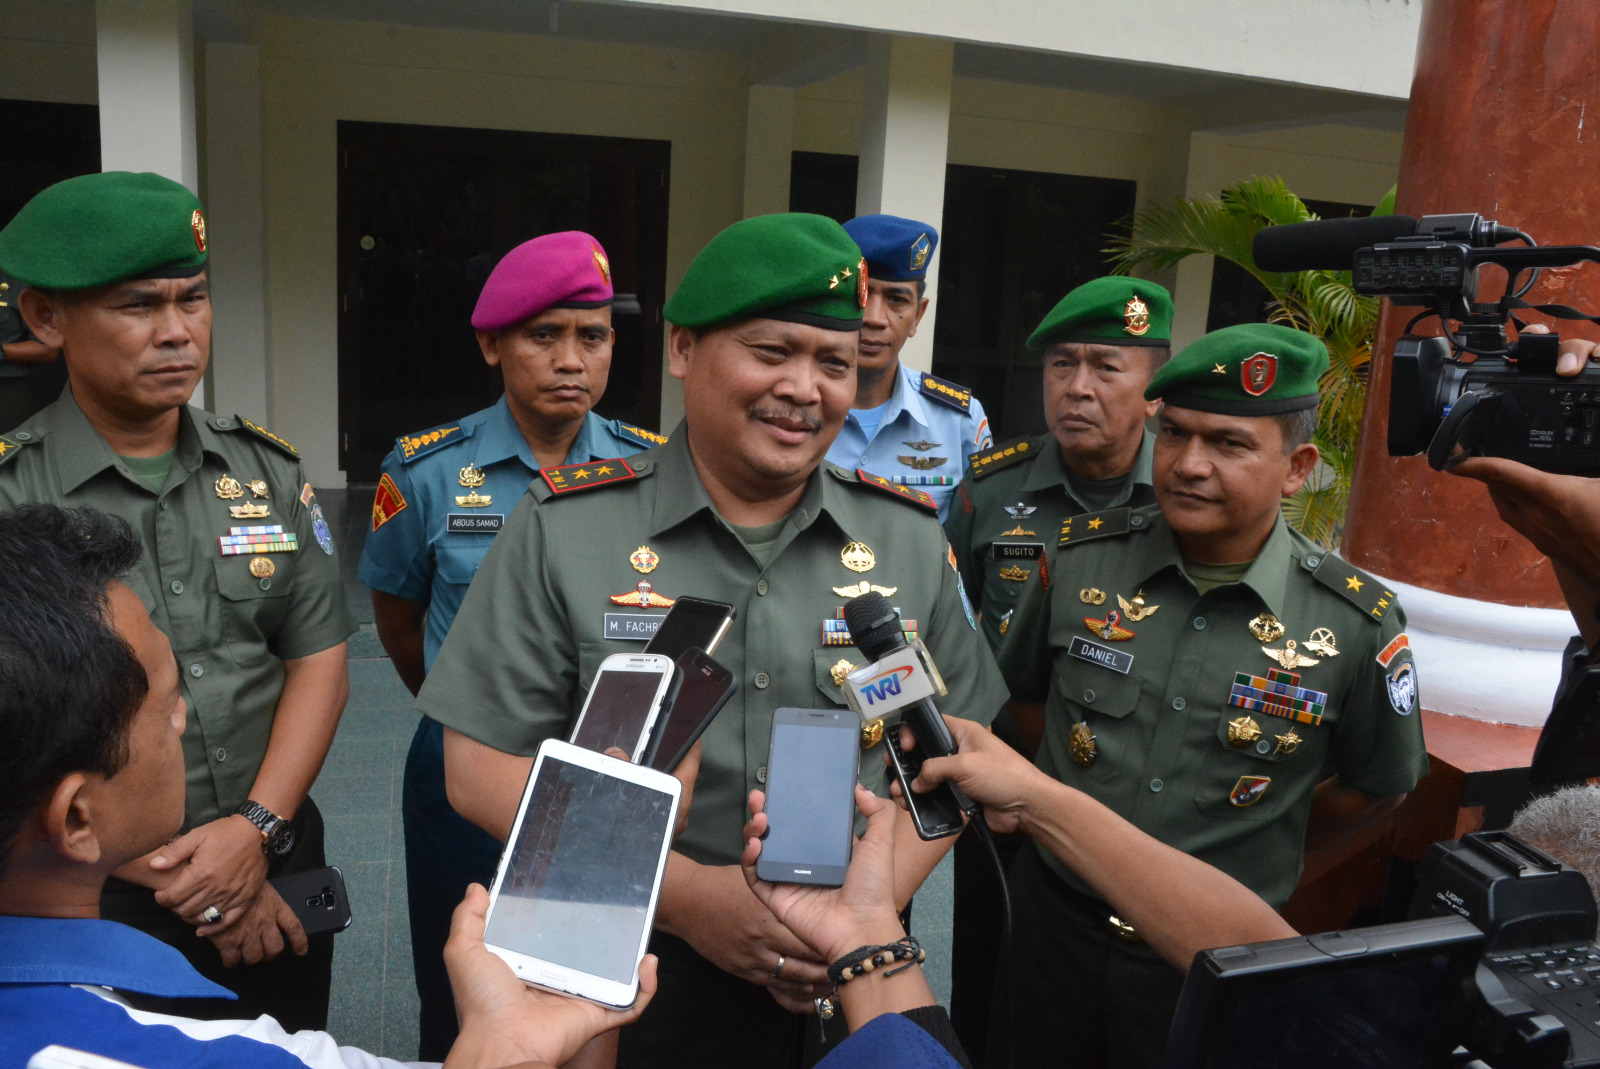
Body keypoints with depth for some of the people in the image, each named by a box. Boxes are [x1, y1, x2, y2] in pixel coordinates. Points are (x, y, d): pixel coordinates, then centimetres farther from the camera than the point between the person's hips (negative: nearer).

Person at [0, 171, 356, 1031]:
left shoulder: (268, 470, 1)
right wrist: (188, 887, -13)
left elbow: (320, 662, 1)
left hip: (276, 871, 4)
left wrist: (257, 830, -12)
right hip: (98, 904, -3)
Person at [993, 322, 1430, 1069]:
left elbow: (1377, 785, 2)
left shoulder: (1357, 624, -14)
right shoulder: (1081, 557, -10)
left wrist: (1252, 861, 5)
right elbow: (1019, 692, 6)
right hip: (1053, 920, 2)